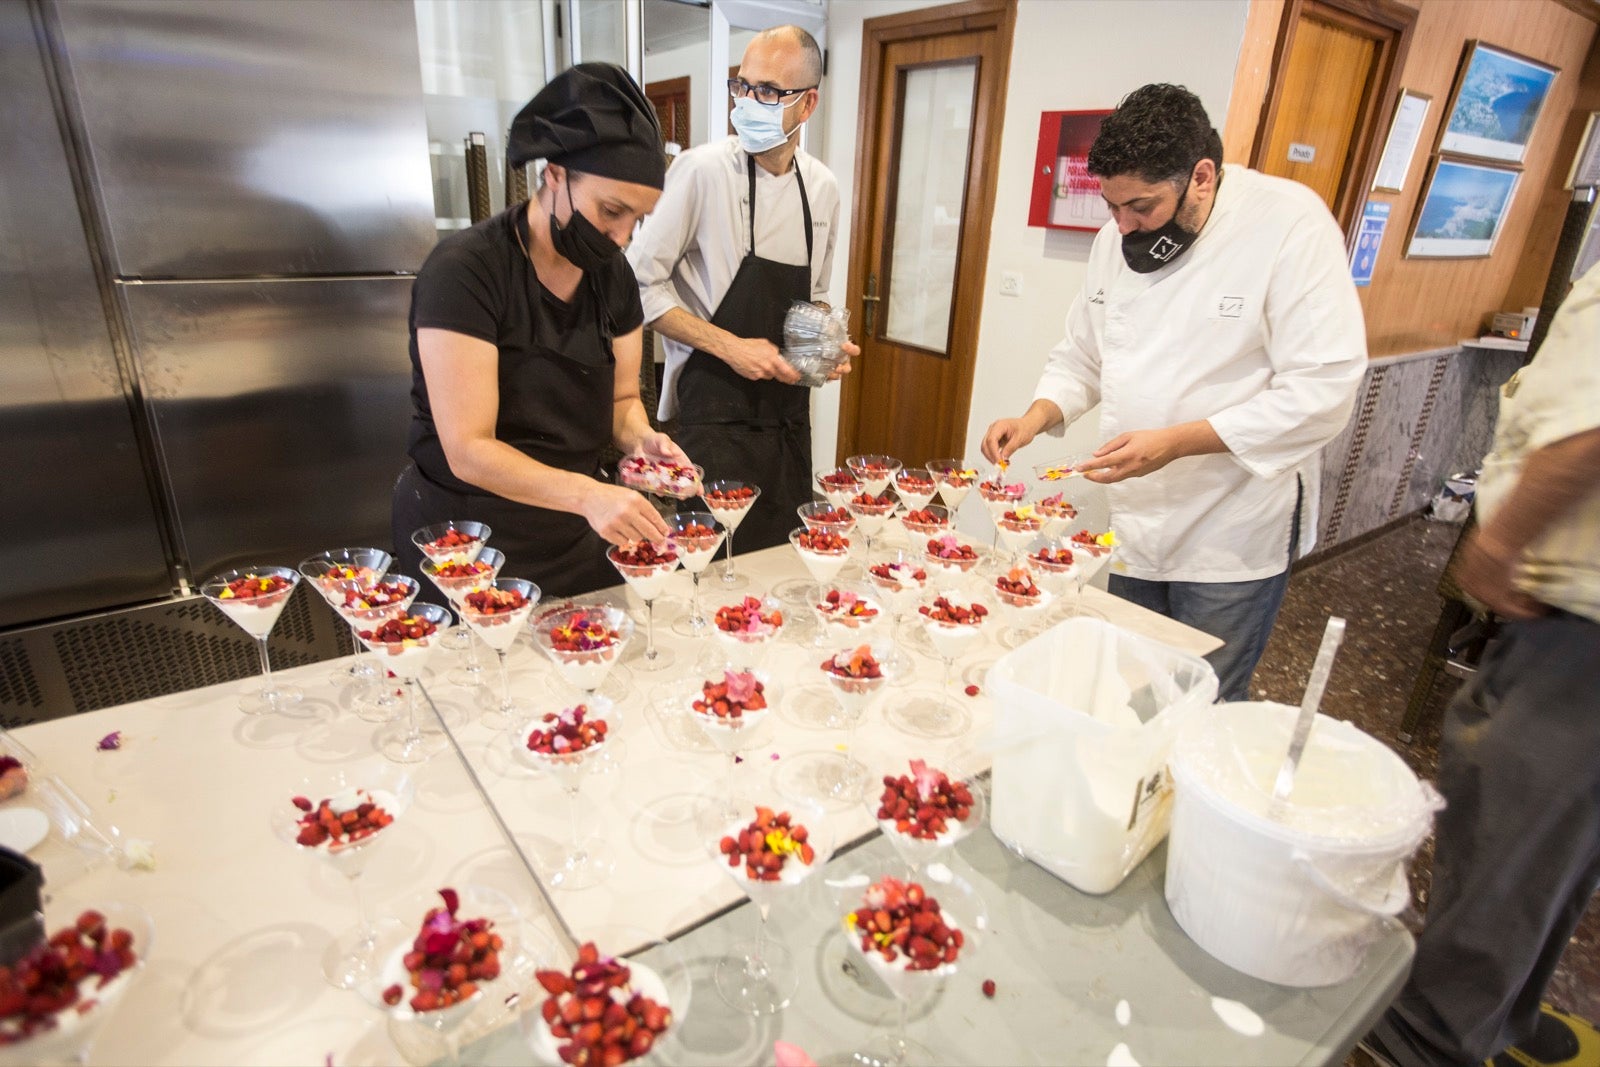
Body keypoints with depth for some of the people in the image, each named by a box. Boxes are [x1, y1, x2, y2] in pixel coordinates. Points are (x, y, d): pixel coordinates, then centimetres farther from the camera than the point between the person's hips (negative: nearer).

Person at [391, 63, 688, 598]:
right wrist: (587, 494, -39)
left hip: (577, 533, 6)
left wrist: (641, 438, -16)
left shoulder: (612, 273, -1)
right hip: (468, 536, -5)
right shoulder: (464, 269, -20)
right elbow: (468, 451, -25)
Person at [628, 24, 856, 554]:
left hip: (788, 413, 5)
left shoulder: (823, 188, 7)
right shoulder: (703, 169, -10)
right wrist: (729, 346, -16)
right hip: (715, 412, -5)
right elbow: (642, 285, -9)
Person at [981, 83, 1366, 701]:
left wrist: (1176, 442, -26)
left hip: (1232, 538, -5)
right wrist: (1036, 417, -7)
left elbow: (1323, 390, -19)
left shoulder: (1291, 224, -15)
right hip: (1131, 525, 5)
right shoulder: (1117, 237, 3)